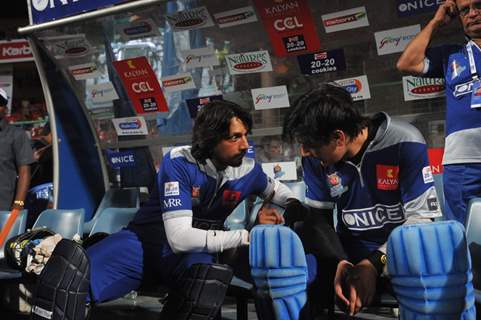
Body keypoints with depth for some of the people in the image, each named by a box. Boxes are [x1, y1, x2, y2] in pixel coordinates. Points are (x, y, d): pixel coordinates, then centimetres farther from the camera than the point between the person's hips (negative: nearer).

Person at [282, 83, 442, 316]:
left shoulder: (405, 143, -17)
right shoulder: (317, 156, -5)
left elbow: (420, 219, -14)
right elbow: (317, 216, 2)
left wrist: (374, 263, -25)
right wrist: (339, 262, -18)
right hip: (348, 253, 5)